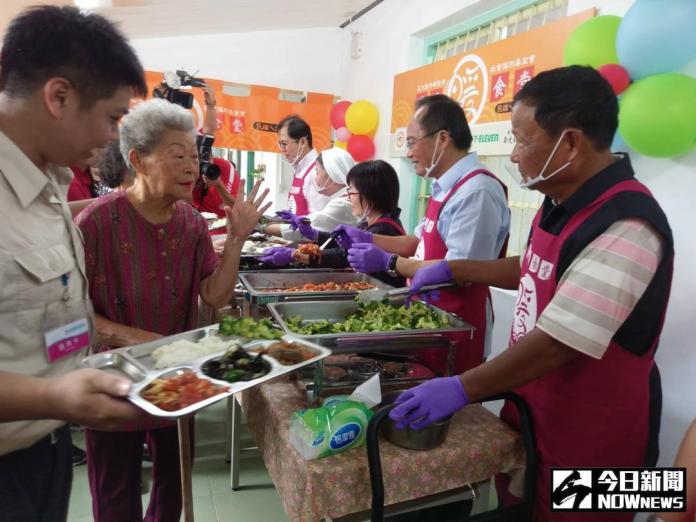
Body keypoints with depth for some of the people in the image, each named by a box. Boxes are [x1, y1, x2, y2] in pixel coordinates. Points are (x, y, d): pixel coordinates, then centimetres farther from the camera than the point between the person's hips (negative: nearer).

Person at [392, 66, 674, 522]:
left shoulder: (625, 230, -30)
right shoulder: (563, 203, 1)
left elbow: (557, 344, -31)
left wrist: (462, 390, -25)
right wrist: (452, 269, 10)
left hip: (588, 442, -8)